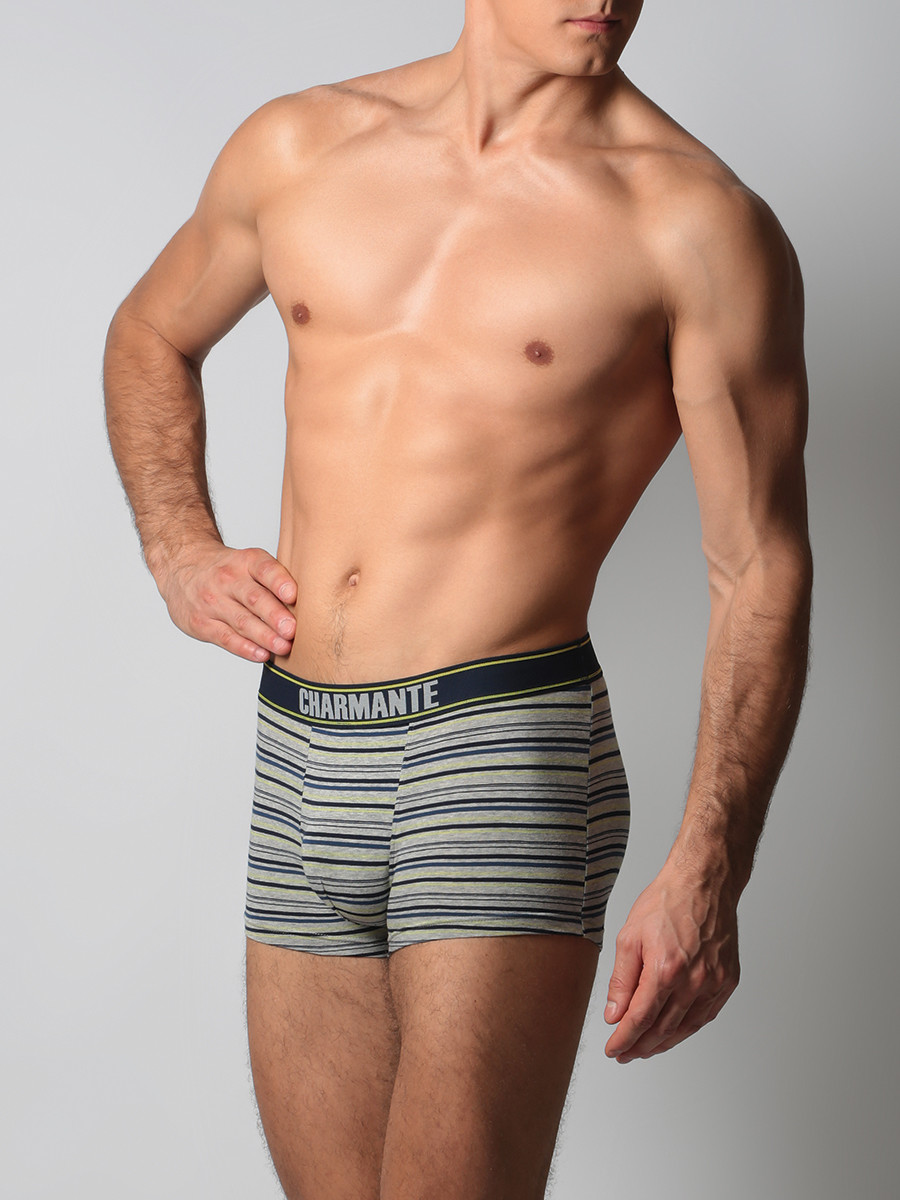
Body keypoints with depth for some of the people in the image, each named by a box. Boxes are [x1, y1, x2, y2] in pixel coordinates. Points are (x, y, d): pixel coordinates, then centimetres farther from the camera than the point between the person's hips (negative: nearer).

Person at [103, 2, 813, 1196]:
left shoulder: (697, 221, -6)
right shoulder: (300, 144, 8)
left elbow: (762, 571, -6)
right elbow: (150, 336, 27)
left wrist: (708, 871, -14)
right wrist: (180, 552, 10)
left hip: (505, 752, -5)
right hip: (297, 755, 5)